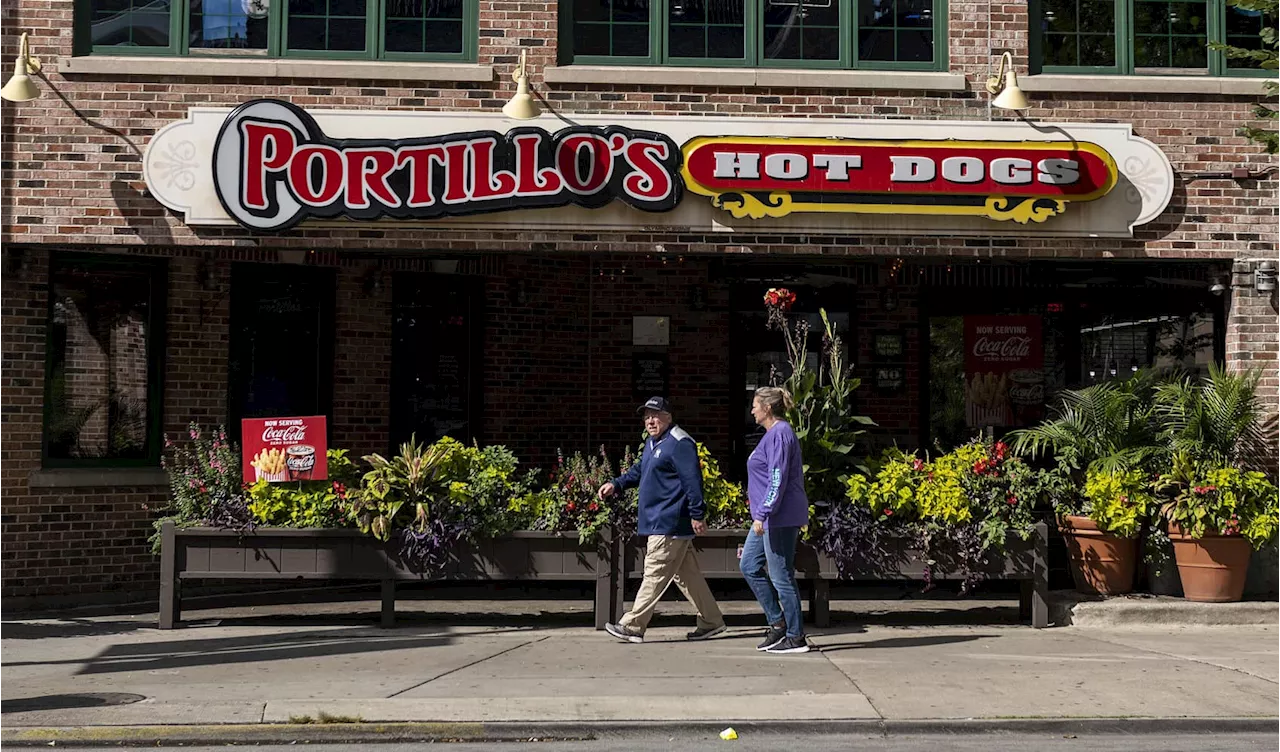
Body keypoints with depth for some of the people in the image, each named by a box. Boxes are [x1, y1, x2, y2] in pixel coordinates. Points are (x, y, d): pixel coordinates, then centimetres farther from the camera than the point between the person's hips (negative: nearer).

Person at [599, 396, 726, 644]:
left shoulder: (679, 444, -15)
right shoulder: (652, 443, 18)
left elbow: (692, 481, -19)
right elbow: (639, 471, 30)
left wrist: (697, 515, -21)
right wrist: (616, 484, 18)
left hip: (669, 524, -11)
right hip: (658, 521, 11)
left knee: (654, 574, -6)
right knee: (687, 574, 13)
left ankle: (632, 626, -4)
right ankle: (711, 621, 19)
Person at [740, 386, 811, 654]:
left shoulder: (779, 434, -16)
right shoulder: (774, 433, 16)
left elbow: (777, 480, -22)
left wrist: (762, 514, -23)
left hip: (780, 518, -11)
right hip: (770, 517, 11)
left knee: (781, 576, -4)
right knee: (749, 566, 12)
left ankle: (796, 637, 5)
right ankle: (778, 623, 16)